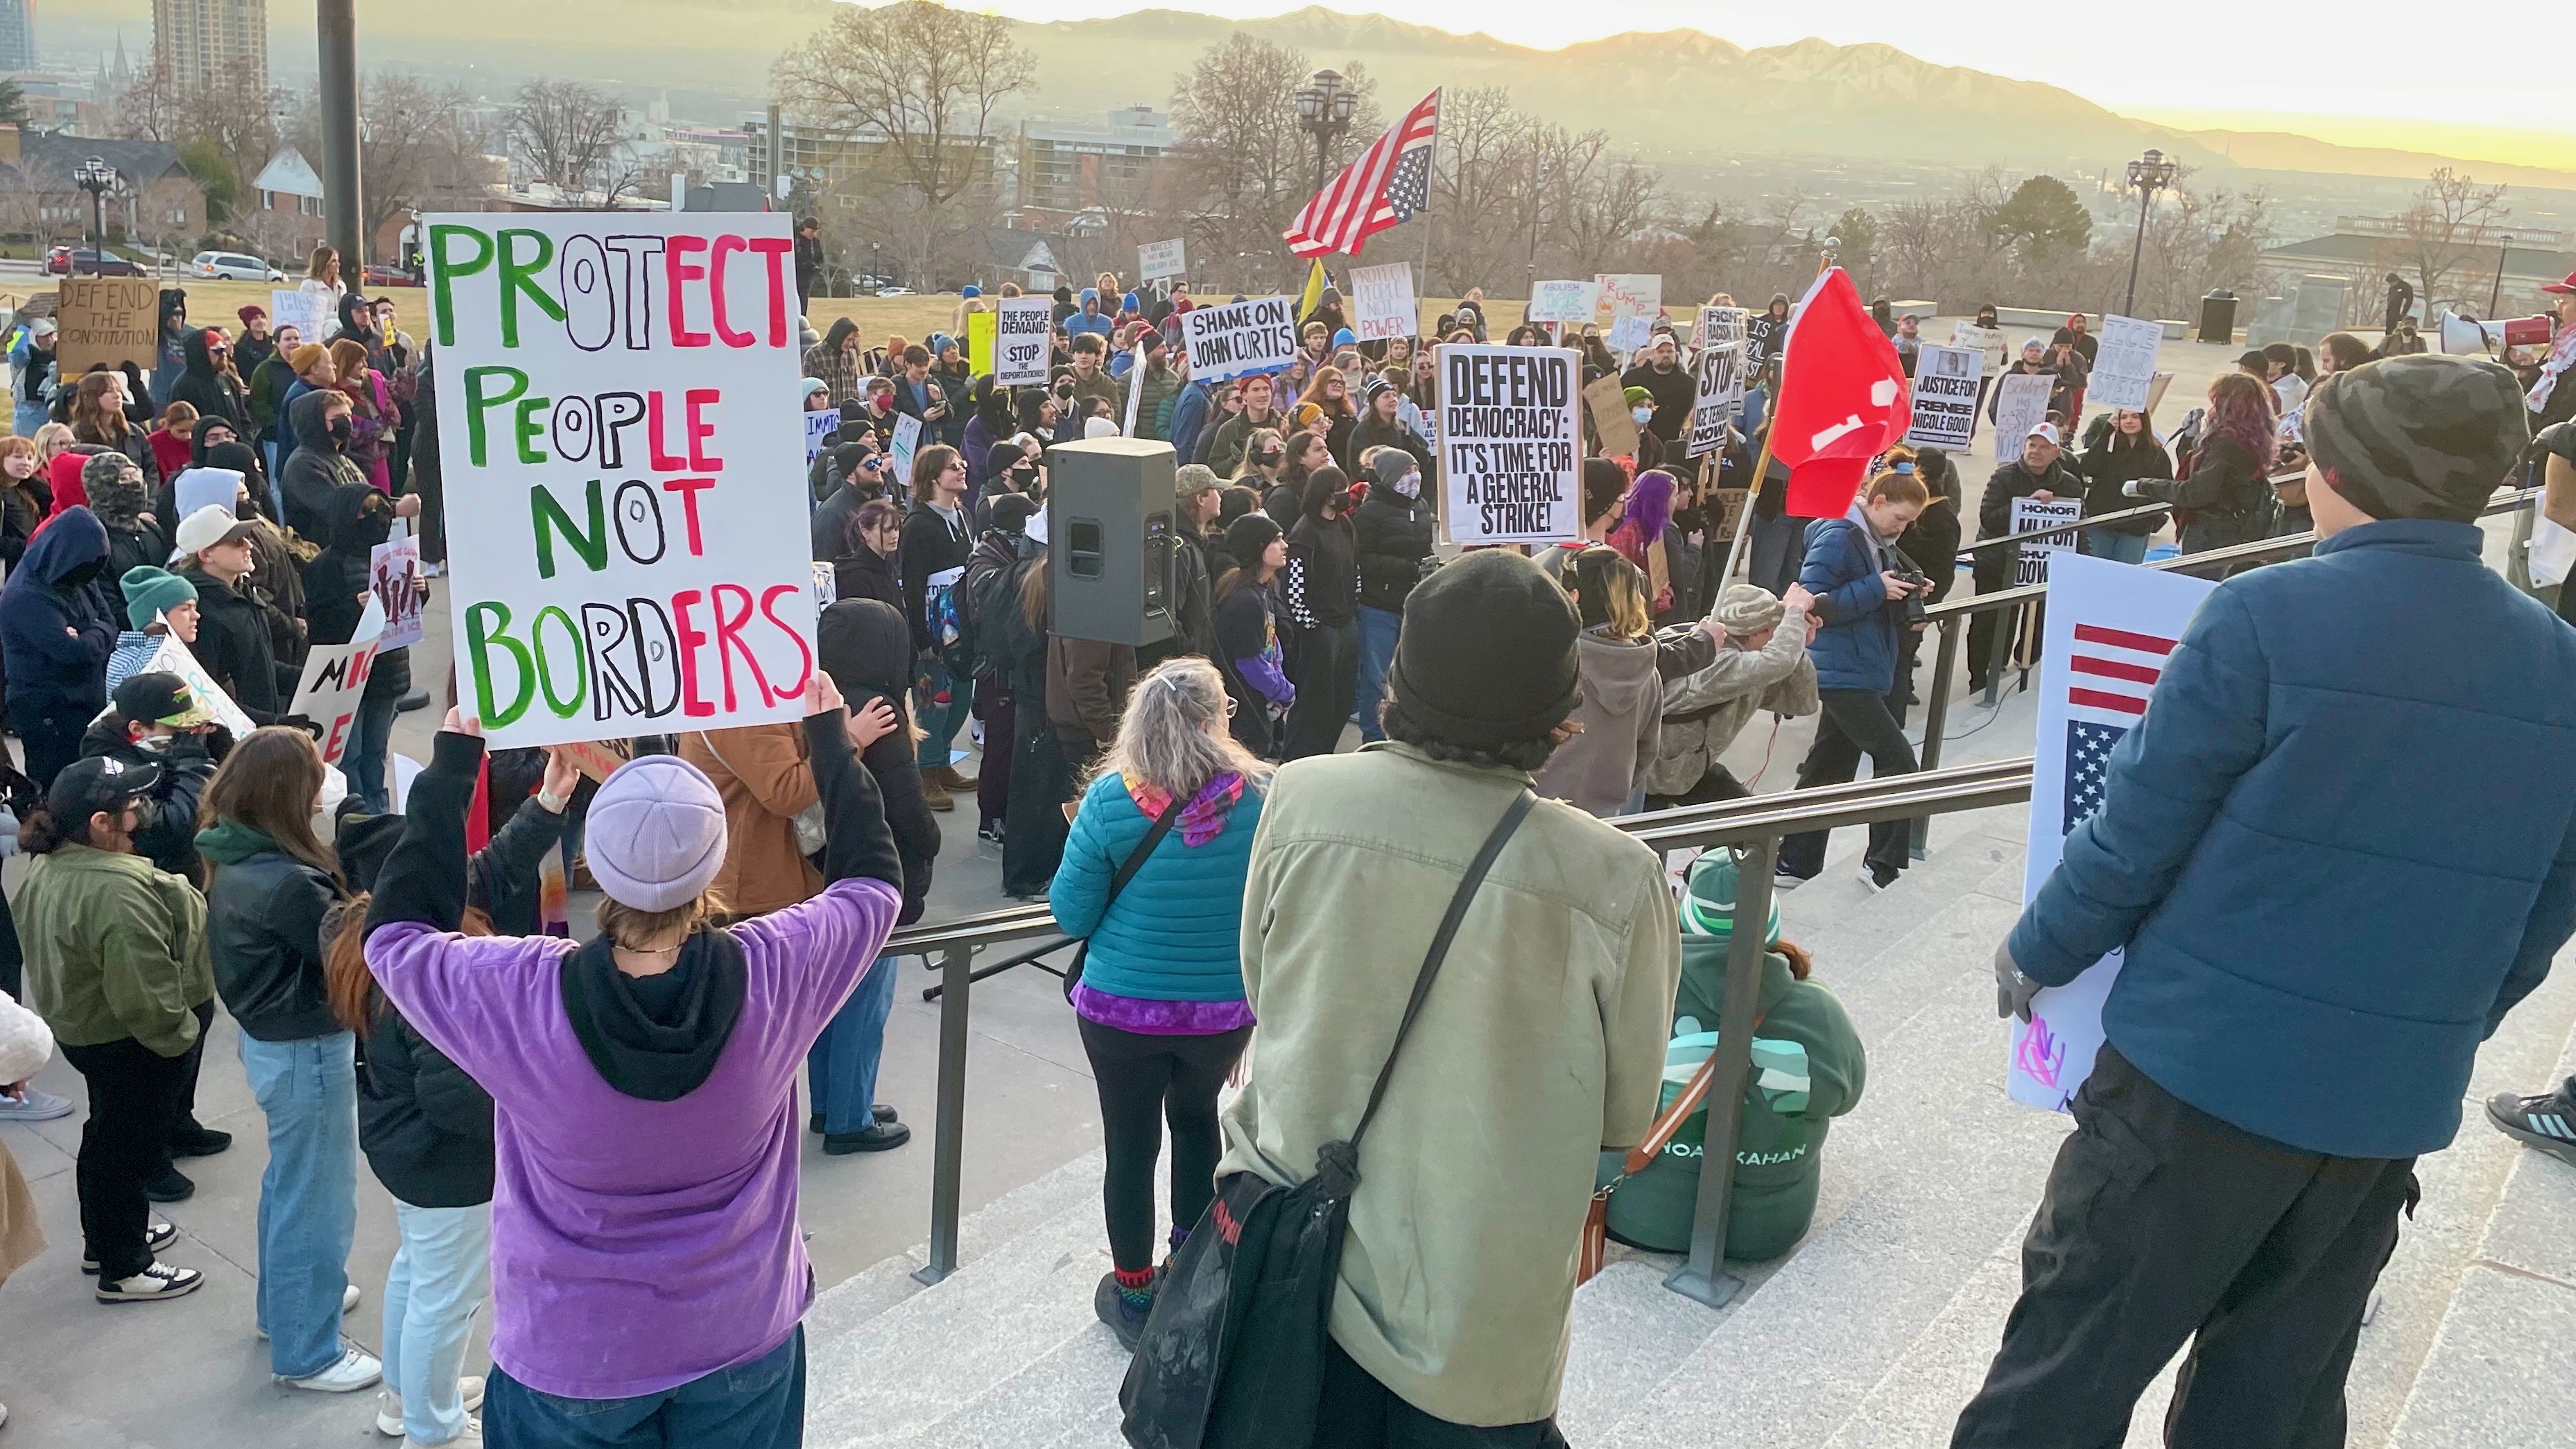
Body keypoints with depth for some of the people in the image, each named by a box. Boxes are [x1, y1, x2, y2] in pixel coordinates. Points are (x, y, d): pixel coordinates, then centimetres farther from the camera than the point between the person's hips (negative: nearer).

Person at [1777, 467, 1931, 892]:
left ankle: (1793, 865, 21)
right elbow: (1812, 603, -22)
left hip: (1867, 672, 10)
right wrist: (1876, 589, -21)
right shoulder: (1837, 538, -17)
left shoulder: (1878, 541, 12)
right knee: (1898, 761, -9)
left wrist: (1906, 590, 3)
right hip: (1844, 675, -10)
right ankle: (1883, 865, 2)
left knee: (1828, 770, 13)